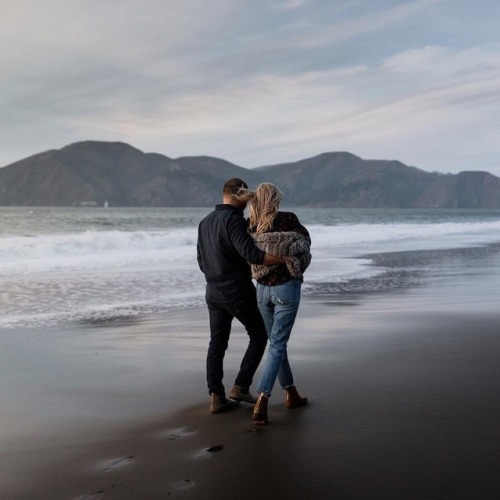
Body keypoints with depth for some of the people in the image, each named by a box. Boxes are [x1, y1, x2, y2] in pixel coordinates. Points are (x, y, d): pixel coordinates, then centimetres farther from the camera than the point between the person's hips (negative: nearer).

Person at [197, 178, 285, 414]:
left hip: (213, 293, 7)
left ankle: (217, 397, 8)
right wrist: (286, 258, -23)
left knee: (217, 344, 10)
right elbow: (251, 254, -28)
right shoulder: (233, 220, -16)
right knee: (258, 336, 9)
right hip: (239, 292, -7)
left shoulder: (205, 222, 10)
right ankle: (241, 387, 5)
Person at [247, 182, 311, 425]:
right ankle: (261, 403, -16)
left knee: (277, 342, 19)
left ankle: (291, 394, 31)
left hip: (262, 289, 4)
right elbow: (306, 241, 4)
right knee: (277, 345, -4)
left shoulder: (250, 226, -2)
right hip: (287, 288, -4)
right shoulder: (287, 219, -11)